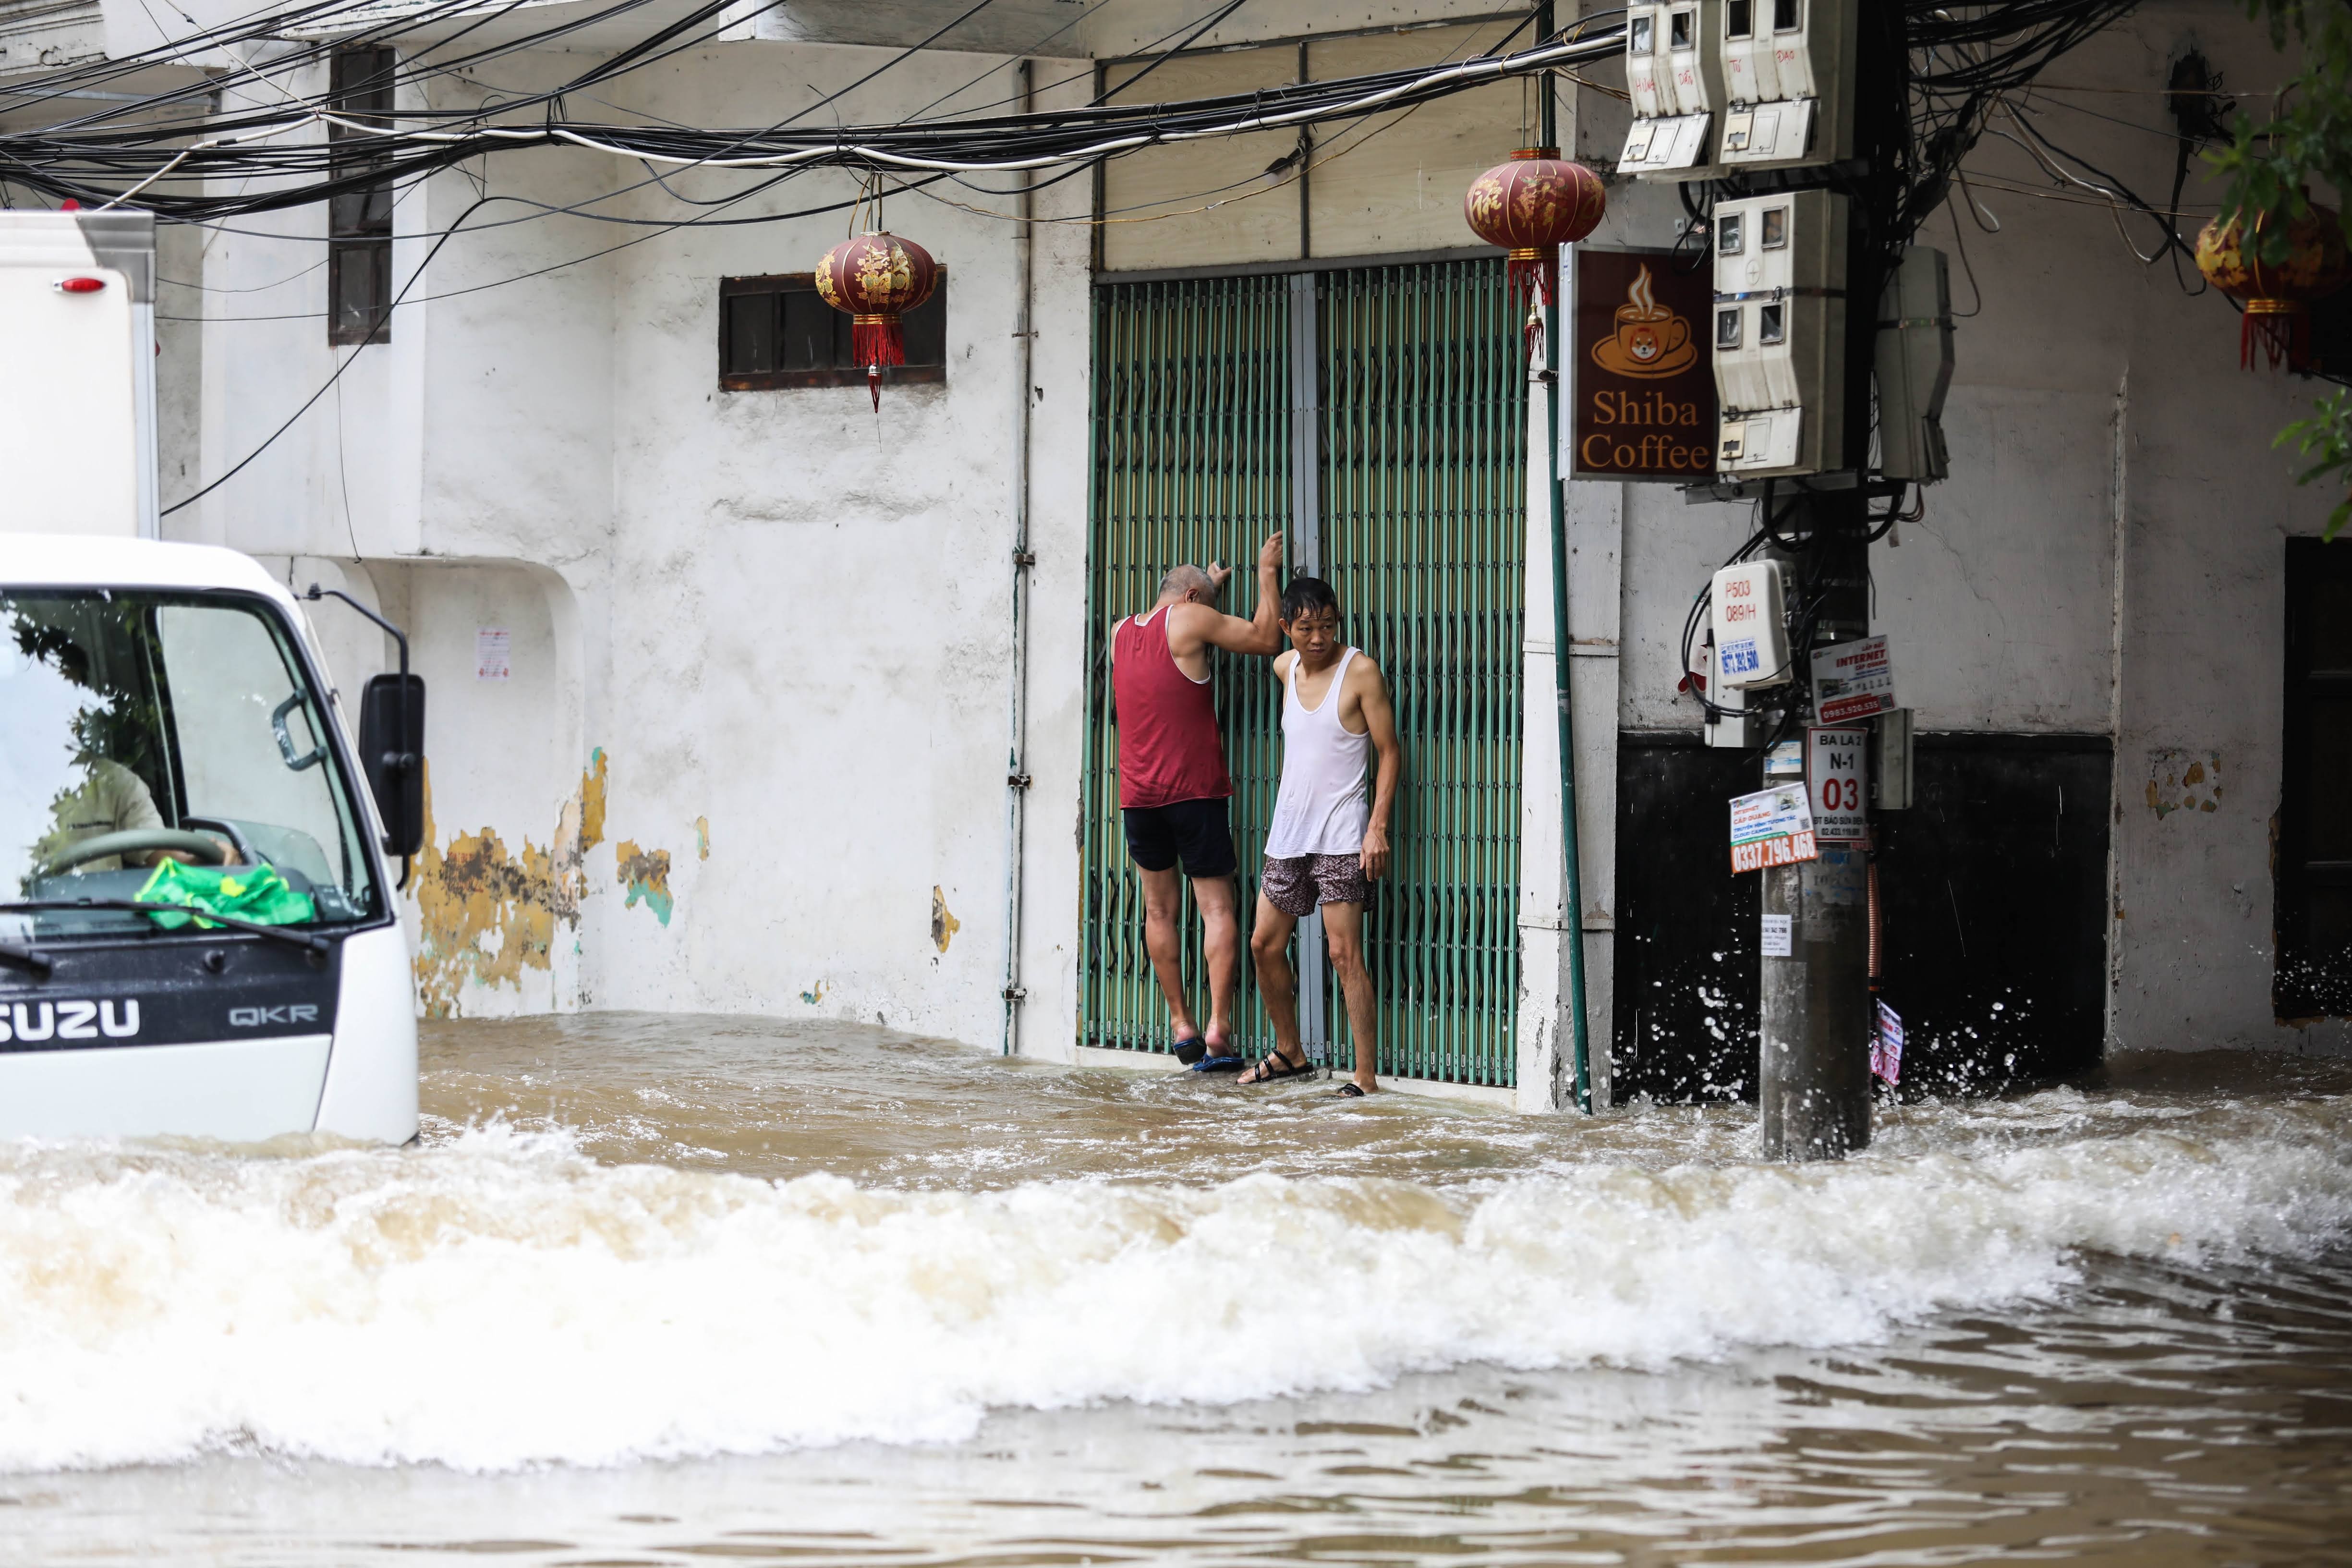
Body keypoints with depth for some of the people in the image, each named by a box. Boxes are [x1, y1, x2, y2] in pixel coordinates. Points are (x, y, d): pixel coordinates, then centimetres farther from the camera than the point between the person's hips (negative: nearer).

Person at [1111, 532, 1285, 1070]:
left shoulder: (1121, 633, 13)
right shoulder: (1190, 620, -6)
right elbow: (1265, 638, -2)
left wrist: (1209, 585, 44)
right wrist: (1266, 575, 11)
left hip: (1138, 794, 5)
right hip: (1194, 791, -5)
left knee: (1159, 911, 13)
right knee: (1217, 907, -2)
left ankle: (1181, 1026, 12)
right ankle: (1219, 1029, -12)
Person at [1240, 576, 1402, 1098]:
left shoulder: (1360, 672, -9)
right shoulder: (1285, 668, 9)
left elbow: (1390, 753, -8)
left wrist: (1378, 827, -15)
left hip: (1340, 836, -7)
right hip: (1289, 831, 7)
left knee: (1344, 953, -12)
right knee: (1266, 945, 11)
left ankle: (1366, 1078, -11)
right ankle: (1290, 1053, 30)